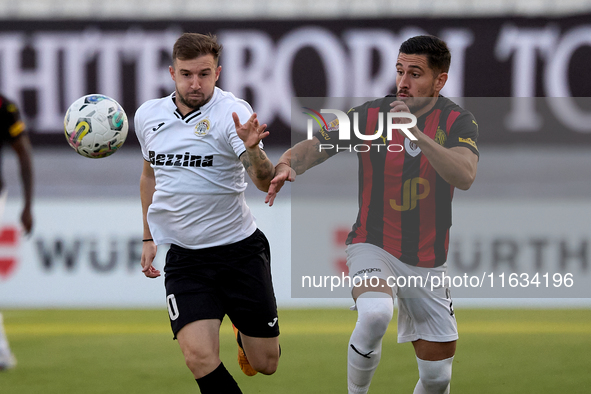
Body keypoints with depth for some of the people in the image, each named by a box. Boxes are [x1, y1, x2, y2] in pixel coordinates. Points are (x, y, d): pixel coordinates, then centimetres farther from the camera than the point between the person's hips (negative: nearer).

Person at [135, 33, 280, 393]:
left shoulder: (232, 113, -13)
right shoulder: (148, 115, 2)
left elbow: (265, 181, -25)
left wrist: (252, 148, -45)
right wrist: (149, 237, 22)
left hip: (240, 251, -2)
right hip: (184, 256, 2)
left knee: (266, 364, 7)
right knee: (199, 356, -20)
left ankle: (243, 333, 42)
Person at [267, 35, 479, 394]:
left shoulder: (458, 122, -8)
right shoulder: (370, 115, -7)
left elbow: (464, 176, -26)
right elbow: (310, 148, -4)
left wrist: (417, 132, -37)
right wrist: (287, 166, -27)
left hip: (427, 262, 2)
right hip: (374, 247, -2)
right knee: (375, 313, -36)